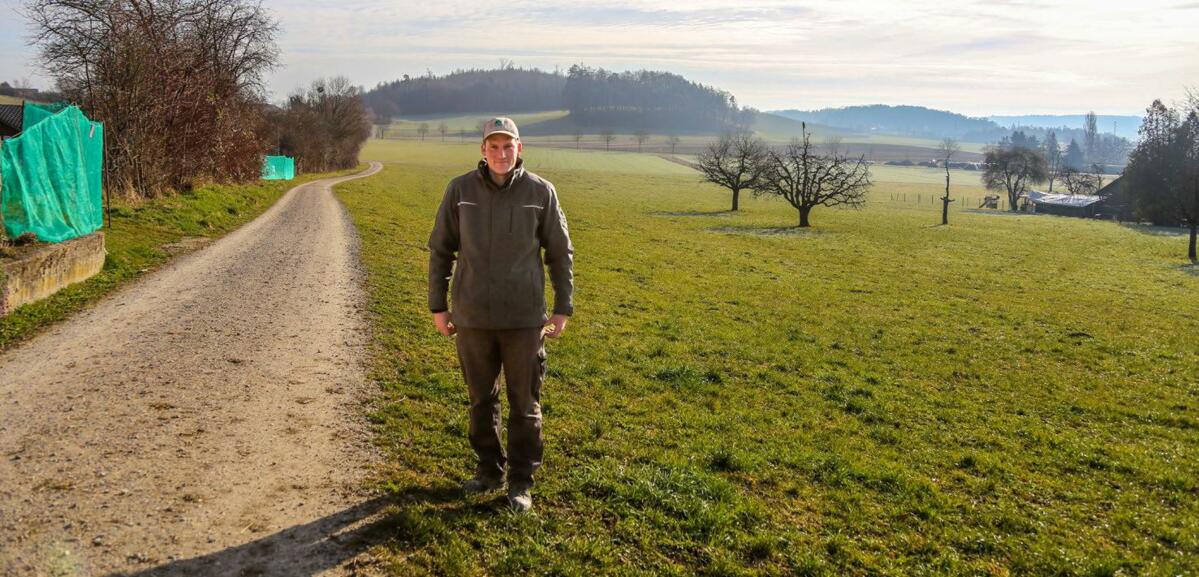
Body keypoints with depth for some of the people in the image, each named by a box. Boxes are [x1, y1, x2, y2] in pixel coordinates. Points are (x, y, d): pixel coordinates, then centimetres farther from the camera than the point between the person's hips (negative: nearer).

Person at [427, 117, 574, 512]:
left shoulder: (540, 192, -4)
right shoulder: (461, 190, -2)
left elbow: (561, 252, 3)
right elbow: (440, 249, 6)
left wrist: (563, 308, 3)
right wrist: (438, 306, 5)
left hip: (524, 318, -1)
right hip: (472, 317, 1)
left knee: (524, 403, 7)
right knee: (481, 399, 15)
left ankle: (521, 481, 20)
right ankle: (488, 469, 32)